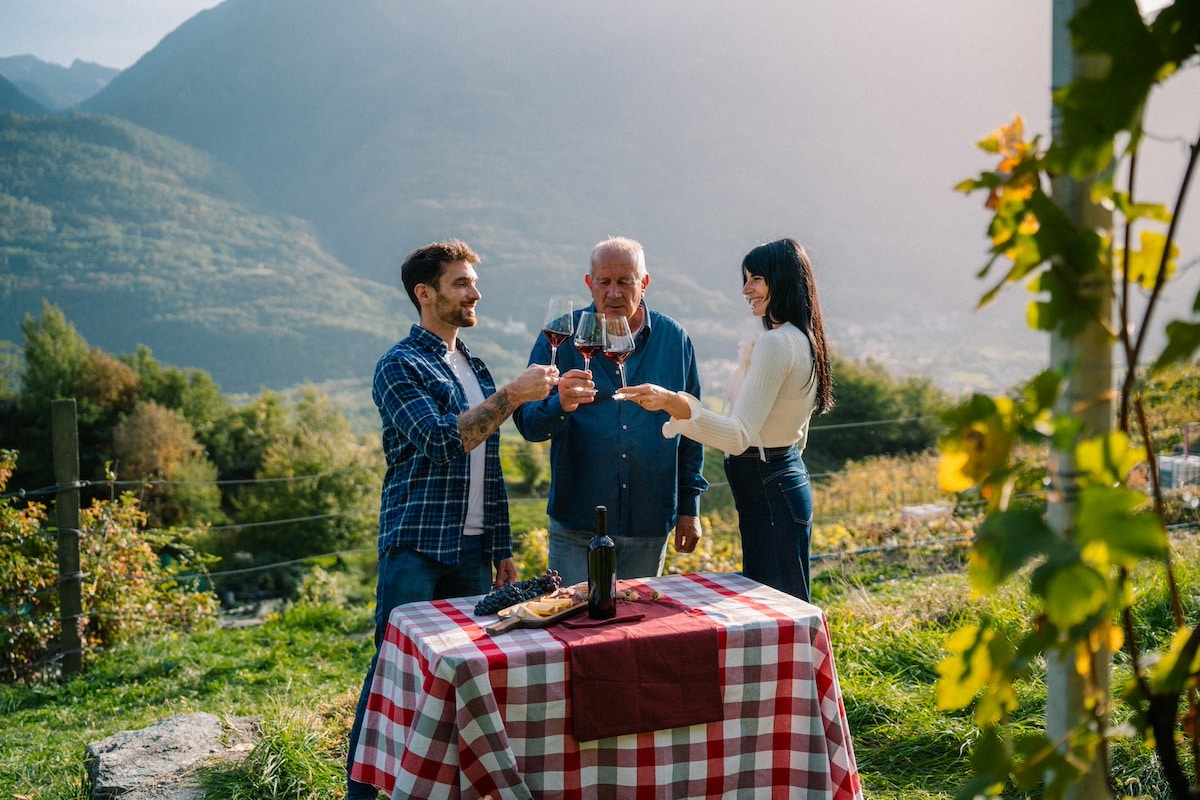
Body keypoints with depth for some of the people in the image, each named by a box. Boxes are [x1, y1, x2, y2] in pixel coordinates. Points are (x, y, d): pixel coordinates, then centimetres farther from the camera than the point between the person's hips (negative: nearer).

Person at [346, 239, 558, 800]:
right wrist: (512, 394, -21)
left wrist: (503, 549, 16)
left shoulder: (475, 368, 17)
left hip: (473, 549, 7)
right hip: (416, 547, -6)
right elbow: (441, 442, -20)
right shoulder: (400, 367, -5)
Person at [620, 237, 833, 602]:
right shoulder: (803, 339, 12)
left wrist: (673, 403, -40)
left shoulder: (775, 342, -20)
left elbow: (739, 436, -29)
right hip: (788, 474, 10)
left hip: (765, 488, -10)